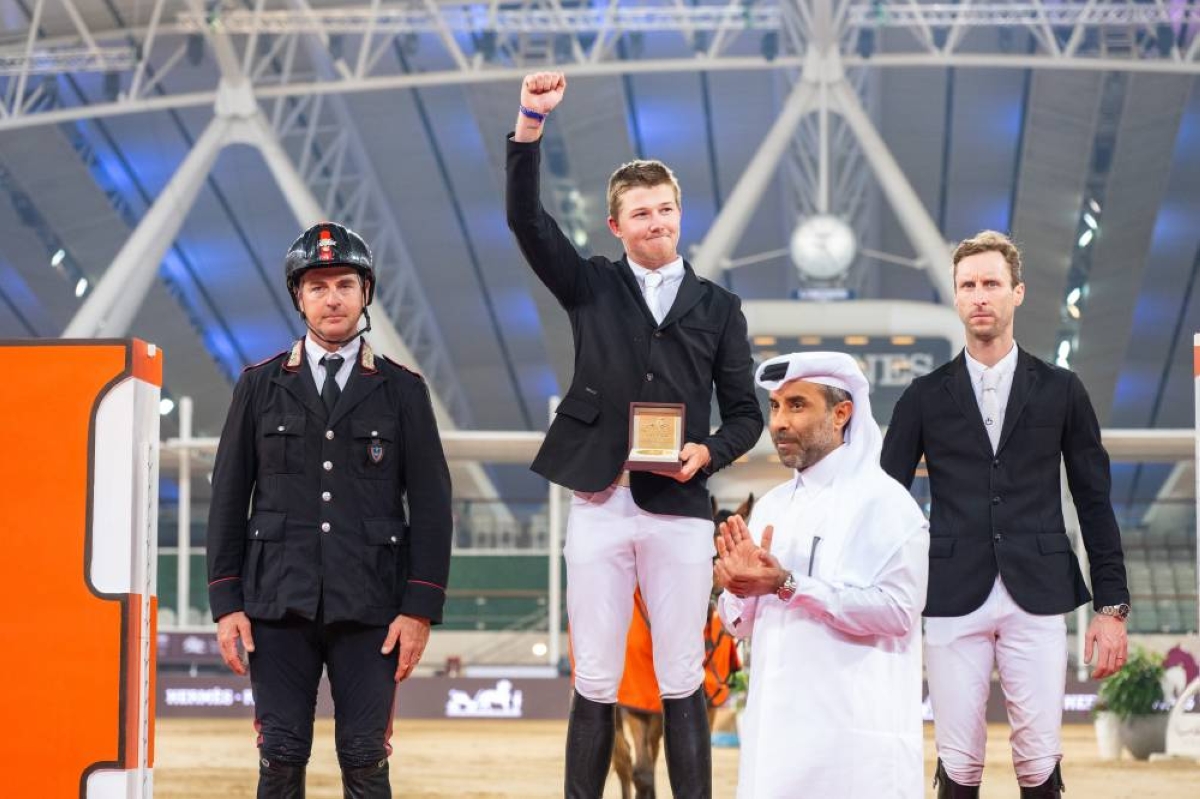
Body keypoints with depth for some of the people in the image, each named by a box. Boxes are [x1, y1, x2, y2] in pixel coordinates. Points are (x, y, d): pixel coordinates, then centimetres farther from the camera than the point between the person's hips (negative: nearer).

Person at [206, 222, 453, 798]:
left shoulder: (402, 390, 7)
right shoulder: (261, 386, 9)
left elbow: (430, 504, 4)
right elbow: (229, 497, 8)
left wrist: (420, 609, -4)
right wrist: (226, 603, 0)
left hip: (369, 609, 0)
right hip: (279, 603, 1)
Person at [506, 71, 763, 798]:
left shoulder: (718, 308, 8)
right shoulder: (592, 286, 8)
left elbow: (746, 413, 9)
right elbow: (527, 219, -5)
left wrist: (708, 453, -12)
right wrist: (531, 123, -17)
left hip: (680, 509, 0)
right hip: (600, 505, 0)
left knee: (682, 683, 4)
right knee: (595, 683, 3)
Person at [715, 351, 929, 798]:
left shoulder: (882, 501, -6)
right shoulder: (771, 506, 14)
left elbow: (897, 610, -17)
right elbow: (740, 623, 16)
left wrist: (789, 586, -19)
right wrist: (740, 588, -7)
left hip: (854, 735, -6)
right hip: (776, 728, 6)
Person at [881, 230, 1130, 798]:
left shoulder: (1060, 391, 7)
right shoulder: (924, 398, 7)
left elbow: (1094, 502, 8)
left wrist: (1111, 605, 3)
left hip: (1036, 598, 0)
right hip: (954, 601, 0)